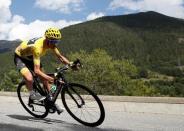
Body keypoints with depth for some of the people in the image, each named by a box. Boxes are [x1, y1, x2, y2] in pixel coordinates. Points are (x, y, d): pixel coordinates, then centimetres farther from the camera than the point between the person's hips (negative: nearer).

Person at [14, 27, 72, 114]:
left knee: (44, 78, -1)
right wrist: (51, 79, -53)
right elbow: (37, 71, -45)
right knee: (29, 78, -31)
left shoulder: (51, 43, -19)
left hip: (30, 57, 7)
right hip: (20, 57, -7)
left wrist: (70, 63, -27)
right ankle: (32, 94, -1)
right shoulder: (38, 47, -41)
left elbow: (60, 56, -9)